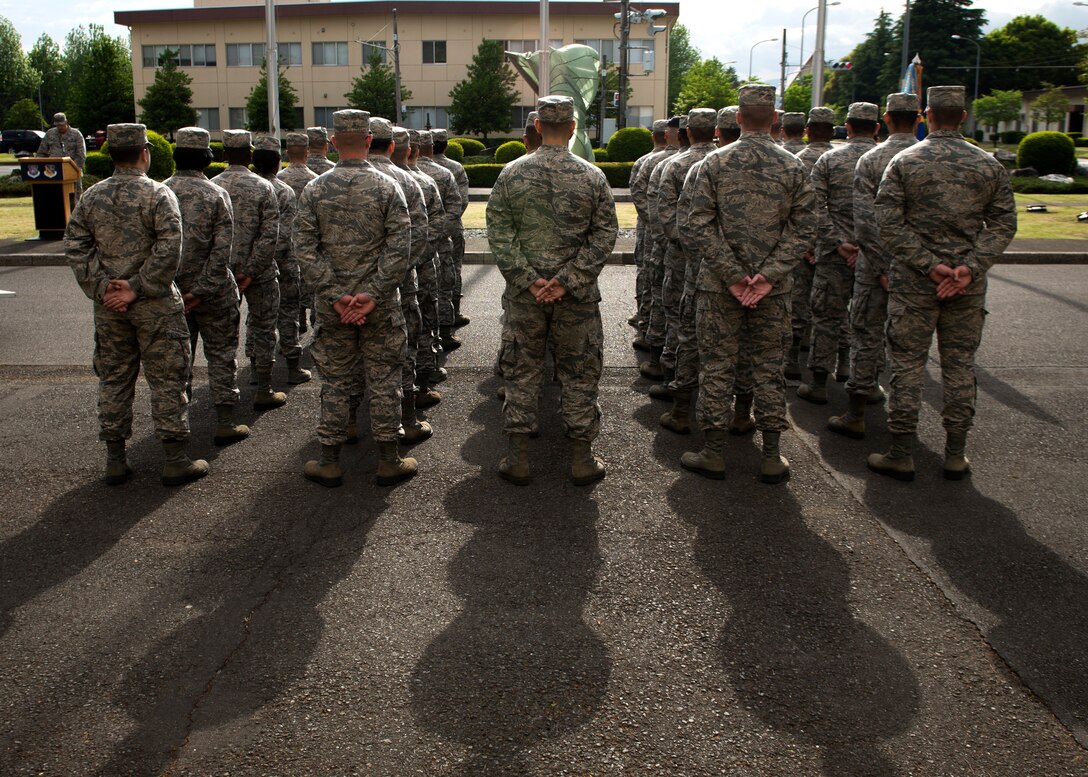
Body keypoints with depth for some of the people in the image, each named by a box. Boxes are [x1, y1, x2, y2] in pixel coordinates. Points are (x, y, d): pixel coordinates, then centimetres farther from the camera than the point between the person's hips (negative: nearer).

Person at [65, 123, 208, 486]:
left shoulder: (91, 197, 5)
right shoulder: (158, 194, -10)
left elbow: (74, 248, 1)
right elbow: (168, 250, -19)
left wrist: (102, 288, -3)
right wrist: (137, 288, -13)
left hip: (108, 306, 5)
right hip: (155, 306, -4)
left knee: (113, 380, 13)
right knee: (166, 380, 3)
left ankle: (115, 460, 19)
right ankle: (174, 461, 7)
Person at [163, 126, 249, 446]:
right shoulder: (216, 194, -10)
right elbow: (222, 249, -16)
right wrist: (201, 291, -14)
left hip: (171, 288, 3)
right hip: (213, 289, -3)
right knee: (221, 354, 6)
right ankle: (224, 423, 6)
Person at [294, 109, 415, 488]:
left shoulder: (315, 189, 0)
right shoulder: (387, 186, -5)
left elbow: (305, 249, -5)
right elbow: (400, 247, -12)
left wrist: (335, 296, -7)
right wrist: (373, 294, -11)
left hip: (332, 304, 2)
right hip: (380, 305, -1)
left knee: (335, 382, 10)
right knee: (383, 381, 8)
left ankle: (329, 463, 17)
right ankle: (388, 461, 15)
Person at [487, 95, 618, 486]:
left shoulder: (511, 173, -2)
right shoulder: (592, 176, -4)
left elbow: (499, 234, -6)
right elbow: (604, 237, -7)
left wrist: (528, 279, -8)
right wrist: (568, 280, -10)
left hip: (524, 293, 1)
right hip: (578, 296, -1)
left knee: (522, 372, 10)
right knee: (579, 373, 9)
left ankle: (518, 458, 16)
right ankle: (582, 460, 16)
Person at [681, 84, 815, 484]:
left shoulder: (715, 162, -4)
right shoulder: (793, 166, 0)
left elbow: (699, 224, -9)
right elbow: (803, 229, -5)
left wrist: (732, 275, -8)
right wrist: (769, 275, -8)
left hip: (719, 284, -1)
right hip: (774, 287, 1)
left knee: (717, 366, 7)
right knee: (769, 368, 10)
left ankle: (713, 454, 13)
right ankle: (771, 457, 16)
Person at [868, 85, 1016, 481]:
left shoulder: (904, 161, -4)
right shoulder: (989, 165, 4)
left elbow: (889, 224, -11)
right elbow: (1003, 223, -2)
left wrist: (929, 264, -11)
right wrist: (970, 267, -10)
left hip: (913, 281, -2)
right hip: (969, 286, 2)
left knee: (907, 364, 4)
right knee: (960, 365, 10)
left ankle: (901, 455, 8)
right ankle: (956, 456, 17)